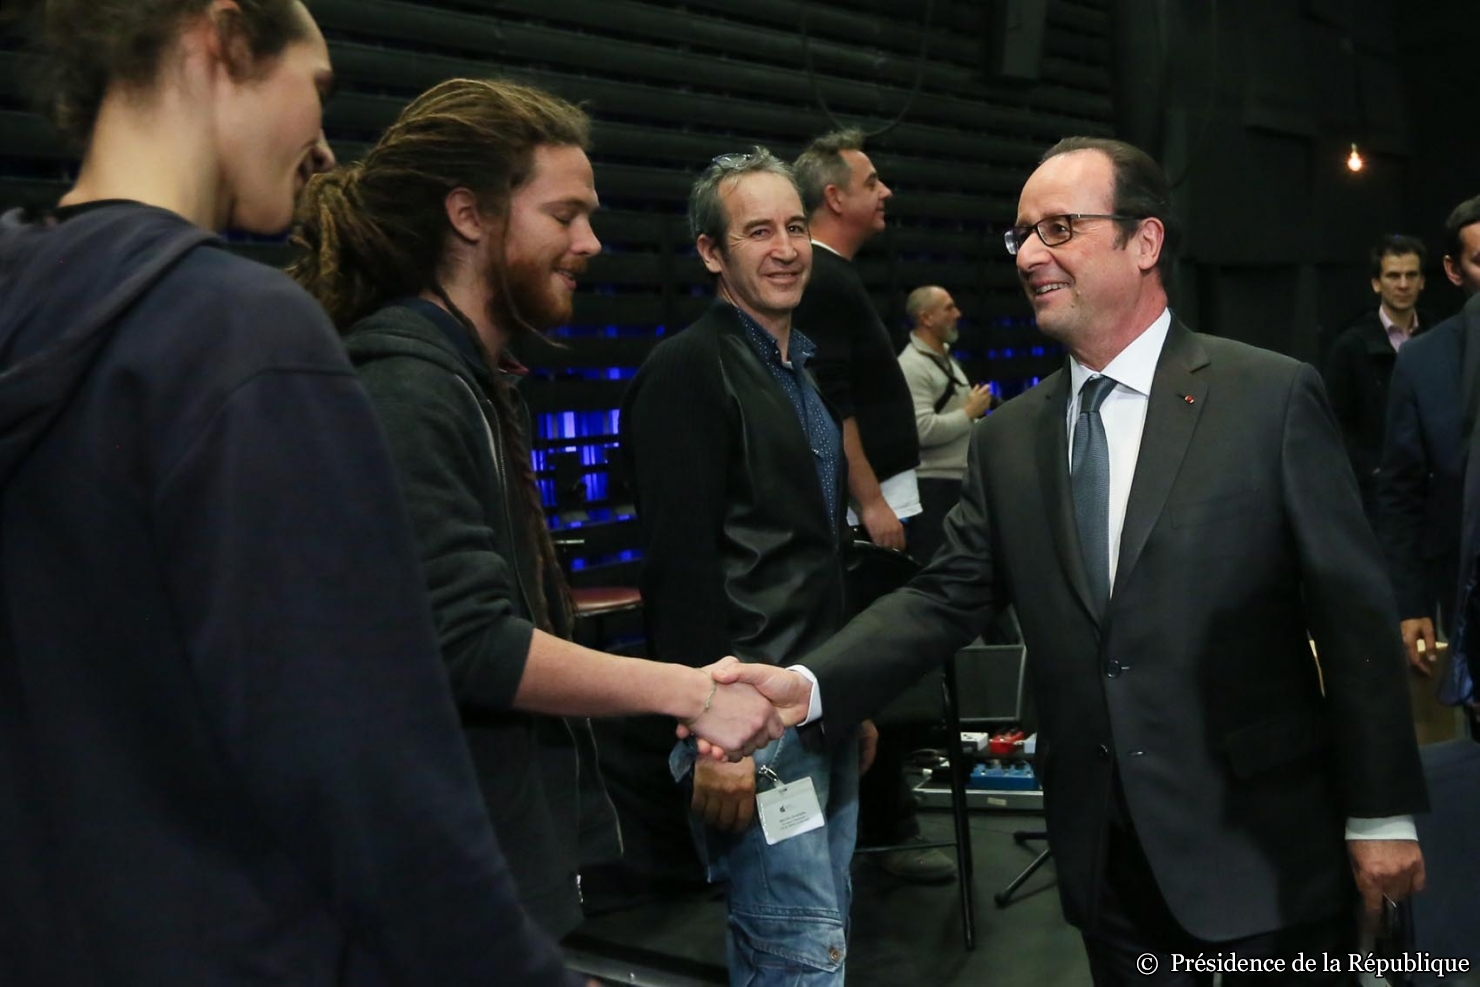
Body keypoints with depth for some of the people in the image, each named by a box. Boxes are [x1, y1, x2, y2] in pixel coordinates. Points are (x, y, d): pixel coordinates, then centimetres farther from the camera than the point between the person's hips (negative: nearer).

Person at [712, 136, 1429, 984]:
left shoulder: (1273, 397, -8)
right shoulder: (1009, 437, 4)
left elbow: (1353, 611, -7)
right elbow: (947, 598, 0)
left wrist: (1382, 812, -7)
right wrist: (807, 685, -16)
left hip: (1263, 843, -3)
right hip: (1105, 852, 4)